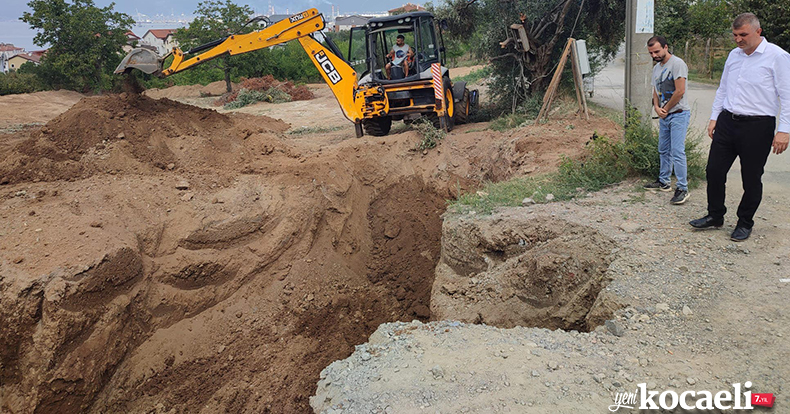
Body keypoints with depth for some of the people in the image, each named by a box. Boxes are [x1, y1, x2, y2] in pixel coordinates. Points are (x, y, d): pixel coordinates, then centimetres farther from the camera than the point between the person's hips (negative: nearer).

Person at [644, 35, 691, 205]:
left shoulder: (677, 64, -13)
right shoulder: (656, 68, 15)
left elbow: (680, 91, -18)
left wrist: (666, 109, -9)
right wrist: (657, 107, 0)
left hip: (678, 114, -9)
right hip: (664, 116, 9)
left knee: (677, 151, -13)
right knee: (664, 151, 16)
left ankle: (682, 189, -11)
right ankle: (663, 182, 28)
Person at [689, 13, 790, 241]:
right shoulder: (734, 55, 12)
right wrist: (714, 118, 16)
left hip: (757, 126, -6)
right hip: (727, 121, 6)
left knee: (751, 179, 5)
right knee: (714, 170, 7)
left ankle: (745, 223, 21)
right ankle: (715, 216, 23)